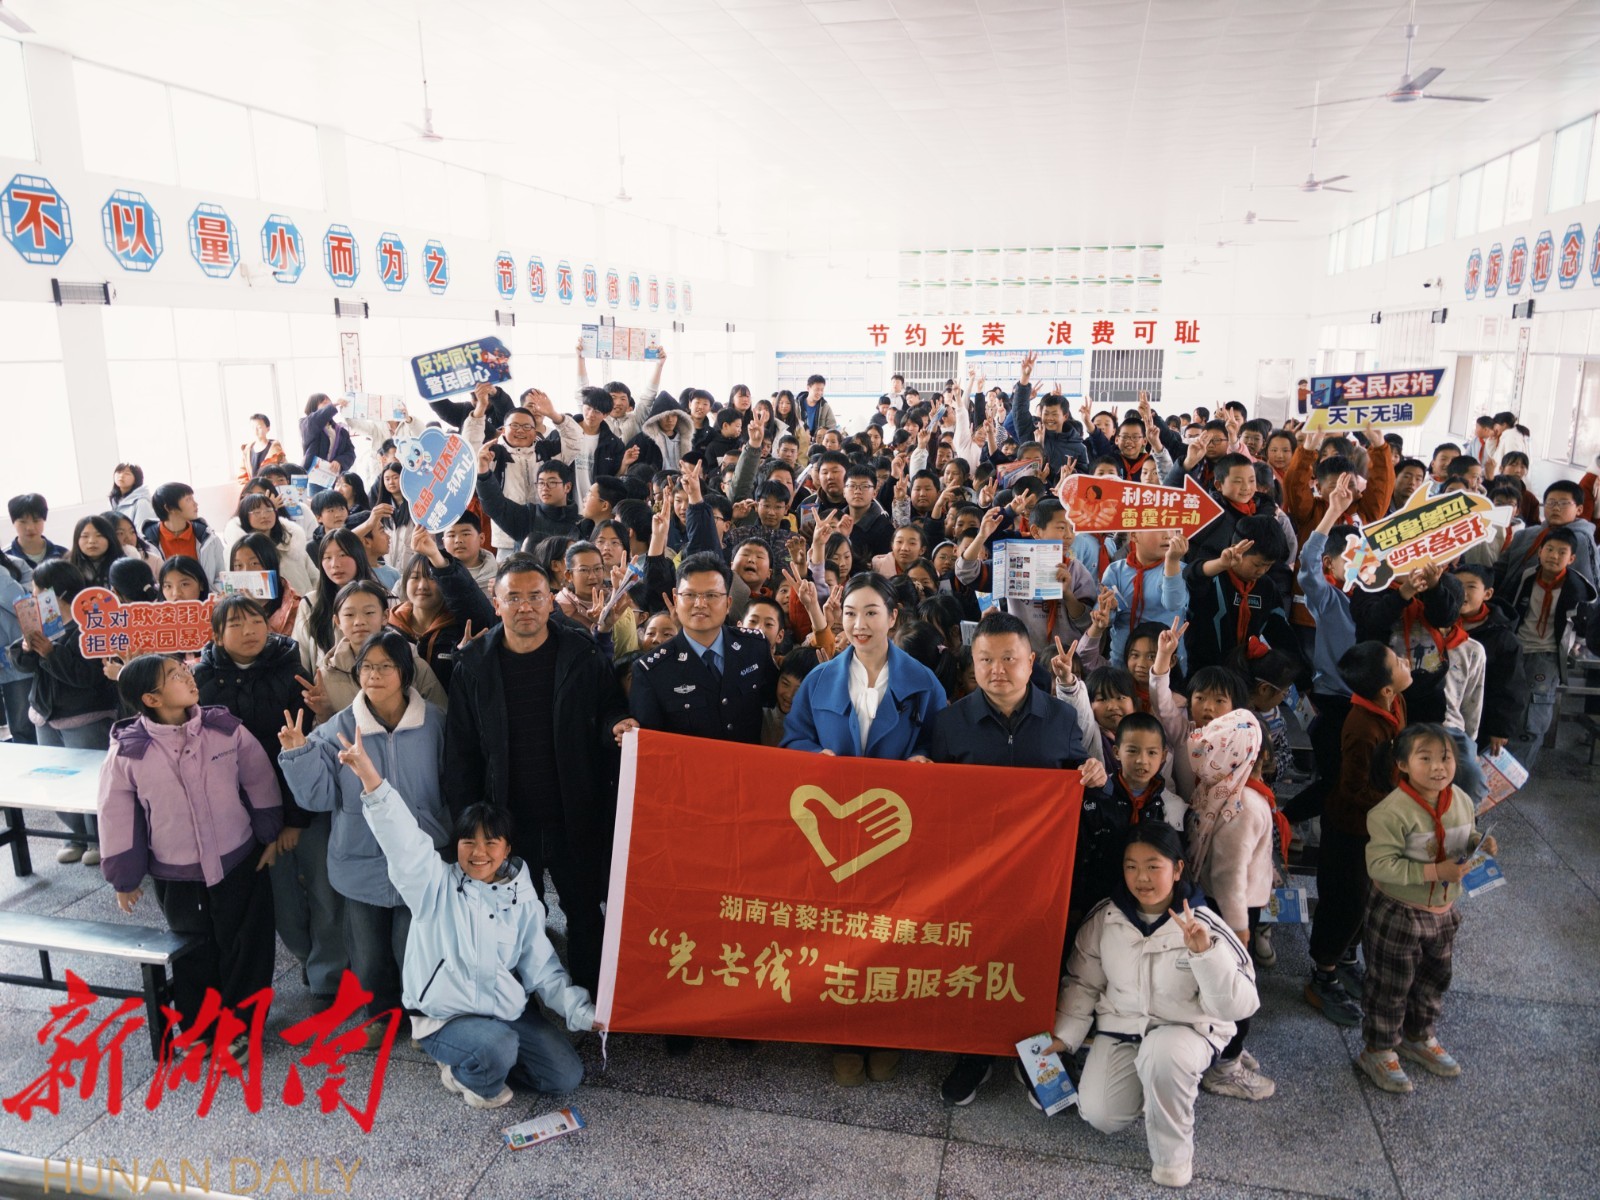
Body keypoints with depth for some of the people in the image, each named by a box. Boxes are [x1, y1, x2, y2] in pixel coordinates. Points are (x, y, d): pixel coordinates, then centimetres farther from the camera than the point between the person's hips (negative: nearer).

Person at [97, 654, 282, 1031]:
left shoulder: (226, 728, -11)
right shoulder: (128, 751, -13)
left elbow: (260, 781, 0)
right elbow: (117, 815, -3)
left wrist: (270, 834, 4)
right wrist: (124, 877, 3)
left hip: (240, 864, 1)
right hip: (176, 877, -1)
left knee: (244, 946, 11)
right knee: (194, 953, 16)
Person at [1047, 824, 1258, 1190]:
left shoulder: (1204, 926, -18)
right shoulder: (1106, 917, -9)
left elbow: (1239, 1006, -22)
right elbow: (1083, 982, 4)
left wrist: (1204, 953, -36)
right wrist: (1064, 1036, -3)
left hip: (1186, 1030, -3)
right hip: (1120, 1027, 3)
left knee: (1162, 1052, -37)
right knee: (1099, 1115, -13)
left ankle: (1172, 1156, -11)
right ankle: (1148, 1078, 20)